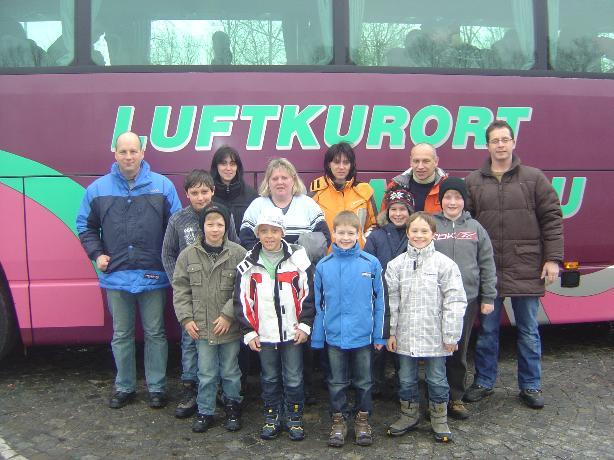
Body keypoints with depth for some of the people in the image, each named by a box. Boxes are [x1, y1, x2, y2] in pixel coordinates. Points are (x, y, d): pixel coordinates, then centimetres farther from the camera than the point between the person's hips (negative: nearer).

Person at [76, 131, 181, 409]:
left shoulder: (162, 185, 0)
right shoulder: (98, 188, 4)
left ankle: (157, 387, 21)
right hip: (115, 275, 2)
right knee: (121, 335, 13)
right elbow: (86, 227, 13)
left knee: (155, 334, 8)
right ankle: (124, 387, 28)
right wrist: (97, 254, 0)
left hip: (153, 276, -1)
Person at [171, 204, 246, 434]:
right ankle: (205, 412, 26)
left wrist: (228, 315, -13)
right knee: (206, 374, 10)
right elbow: (180, 288, 4)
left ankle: (232, 408, 33)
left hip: (229, 327, -1)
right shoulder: (188, 254, -1)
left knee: (230, 372, 13)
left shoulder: (238, 253, -8)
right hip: (201, 327, 1)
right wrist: (186, 318, -3)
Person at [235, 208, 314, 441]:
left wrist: (305, 325, -4)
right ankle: (272, 418, 29)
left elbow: (308, 293, -1)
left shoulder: (298, 258, -4)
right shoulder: (249, 264, 0)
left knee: (293, 378, 7)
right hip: (264, 333, 2)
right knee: (269, 378, 14)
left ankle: (295, 418, 24)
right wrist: (249, 332, 0)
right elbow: (242, 300, 4)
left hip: (292, 332, -1)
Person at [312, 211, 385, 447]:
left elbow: (379, 301, -1)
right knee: (337, 382, 14)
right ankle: (339, 420, 30)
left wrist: (379, 335, -1)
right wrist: (317, 337, 2)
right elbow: (318, 305, 2)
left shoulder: (371, 263, -7)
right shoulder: (323, 266, -4)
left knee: (364, 381, 15)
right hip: (334, 336, 1)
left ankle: (363, 419, 32)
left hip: (363, 336, 0)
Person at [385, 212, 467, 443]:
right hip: (406, 335, 3)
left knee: (437, 379, 10)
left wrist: (451, 335, -9)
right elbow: (392, 301, 4)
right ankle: (409, 415, 33)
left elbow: (455, 301, -7)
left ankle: (439, 418, 28)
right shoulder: (396, 264, 2)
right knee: (406, 379, 14)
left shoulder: (444, 263, -6)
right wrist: (392, 332, 2)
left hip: (435, 335, -2)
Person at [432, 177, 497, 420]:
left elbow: (487, 264, 8)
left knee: (459, 352, 10)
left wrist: (488, 298, 5)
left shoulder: (475, 227, 7)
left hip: (467, 299, 2)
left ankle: (456, 398, 22)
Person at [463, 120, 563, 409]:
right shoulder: (473, 182, 5)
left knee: (528, 331, 10)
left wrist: (552, 258, -5)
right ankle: (483, 383, 26)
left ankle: (530, 386, 24)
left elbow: (552, 219, 1)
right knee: (487, 329, 12)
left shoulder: (534, 178, 2)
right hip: (488, 269, 1)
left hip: (527, 269, -1)